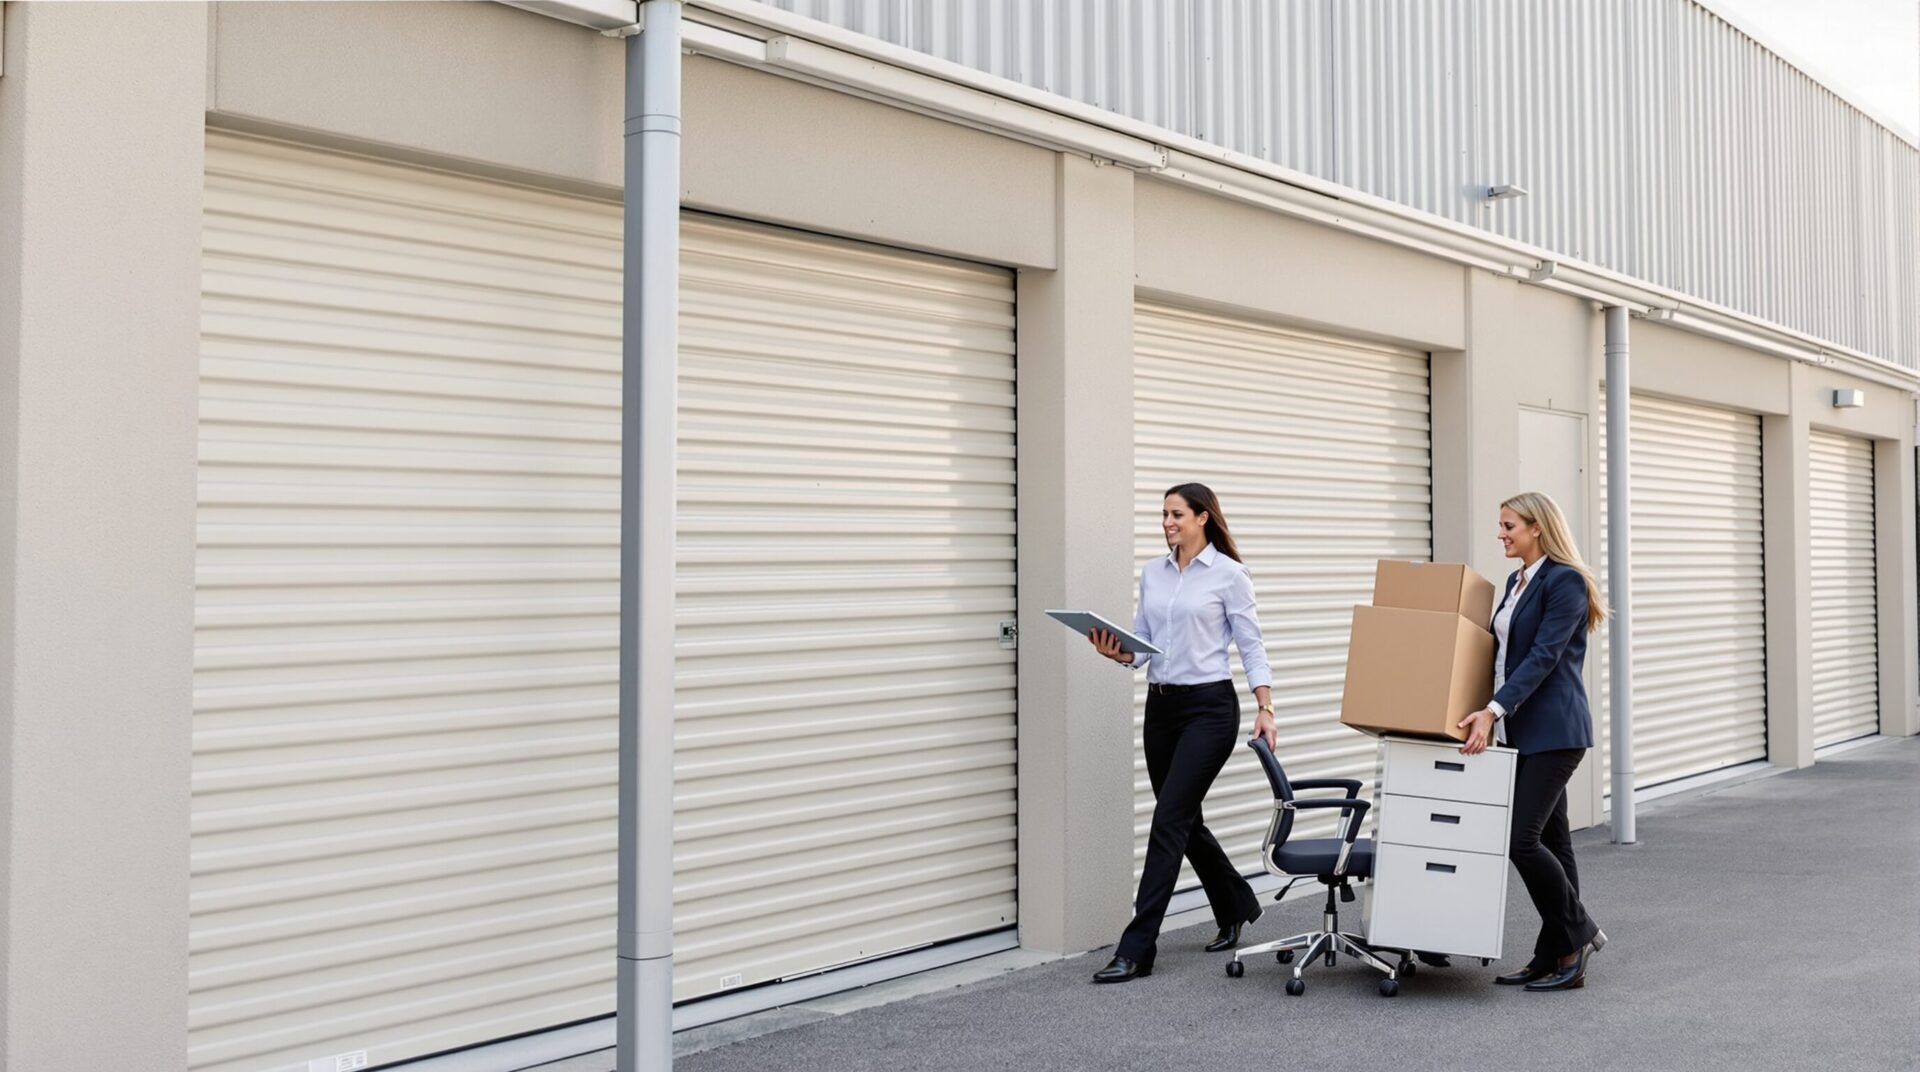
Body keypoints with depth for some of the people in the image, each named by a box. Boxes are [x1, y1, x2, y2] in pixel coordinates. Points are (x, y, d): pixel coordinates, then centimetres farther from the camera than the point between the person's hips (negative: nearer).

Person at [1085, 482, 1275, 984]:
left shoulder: (1228, 574, -7)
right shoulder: (1152, 573, 10)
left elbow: (1251, 646, -7)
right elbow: (1143, 642, 11)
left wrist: (1265, 708, -16)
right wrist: (1118, 652, -11)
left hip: (1209, 706, -7)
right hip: (1160, 706, 7)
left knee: (1169, 819, -12)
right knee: (1185, 820, 14)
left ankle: (1136, 949, -11)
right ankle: (1235, 908, 39)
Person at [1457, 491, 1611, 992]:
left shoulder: (1566, 581, -12)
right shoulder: (1517, 581, 15)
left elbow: (1544, 656, -20)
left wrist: (1494, 710, -27)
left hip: (1553, 730, -9)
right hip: (1520, 730, 9)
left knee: (1522, 839, -12)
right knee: (1549, 840, 10)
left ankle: (1579, 932, 6)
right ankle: (1556, 959, 14)